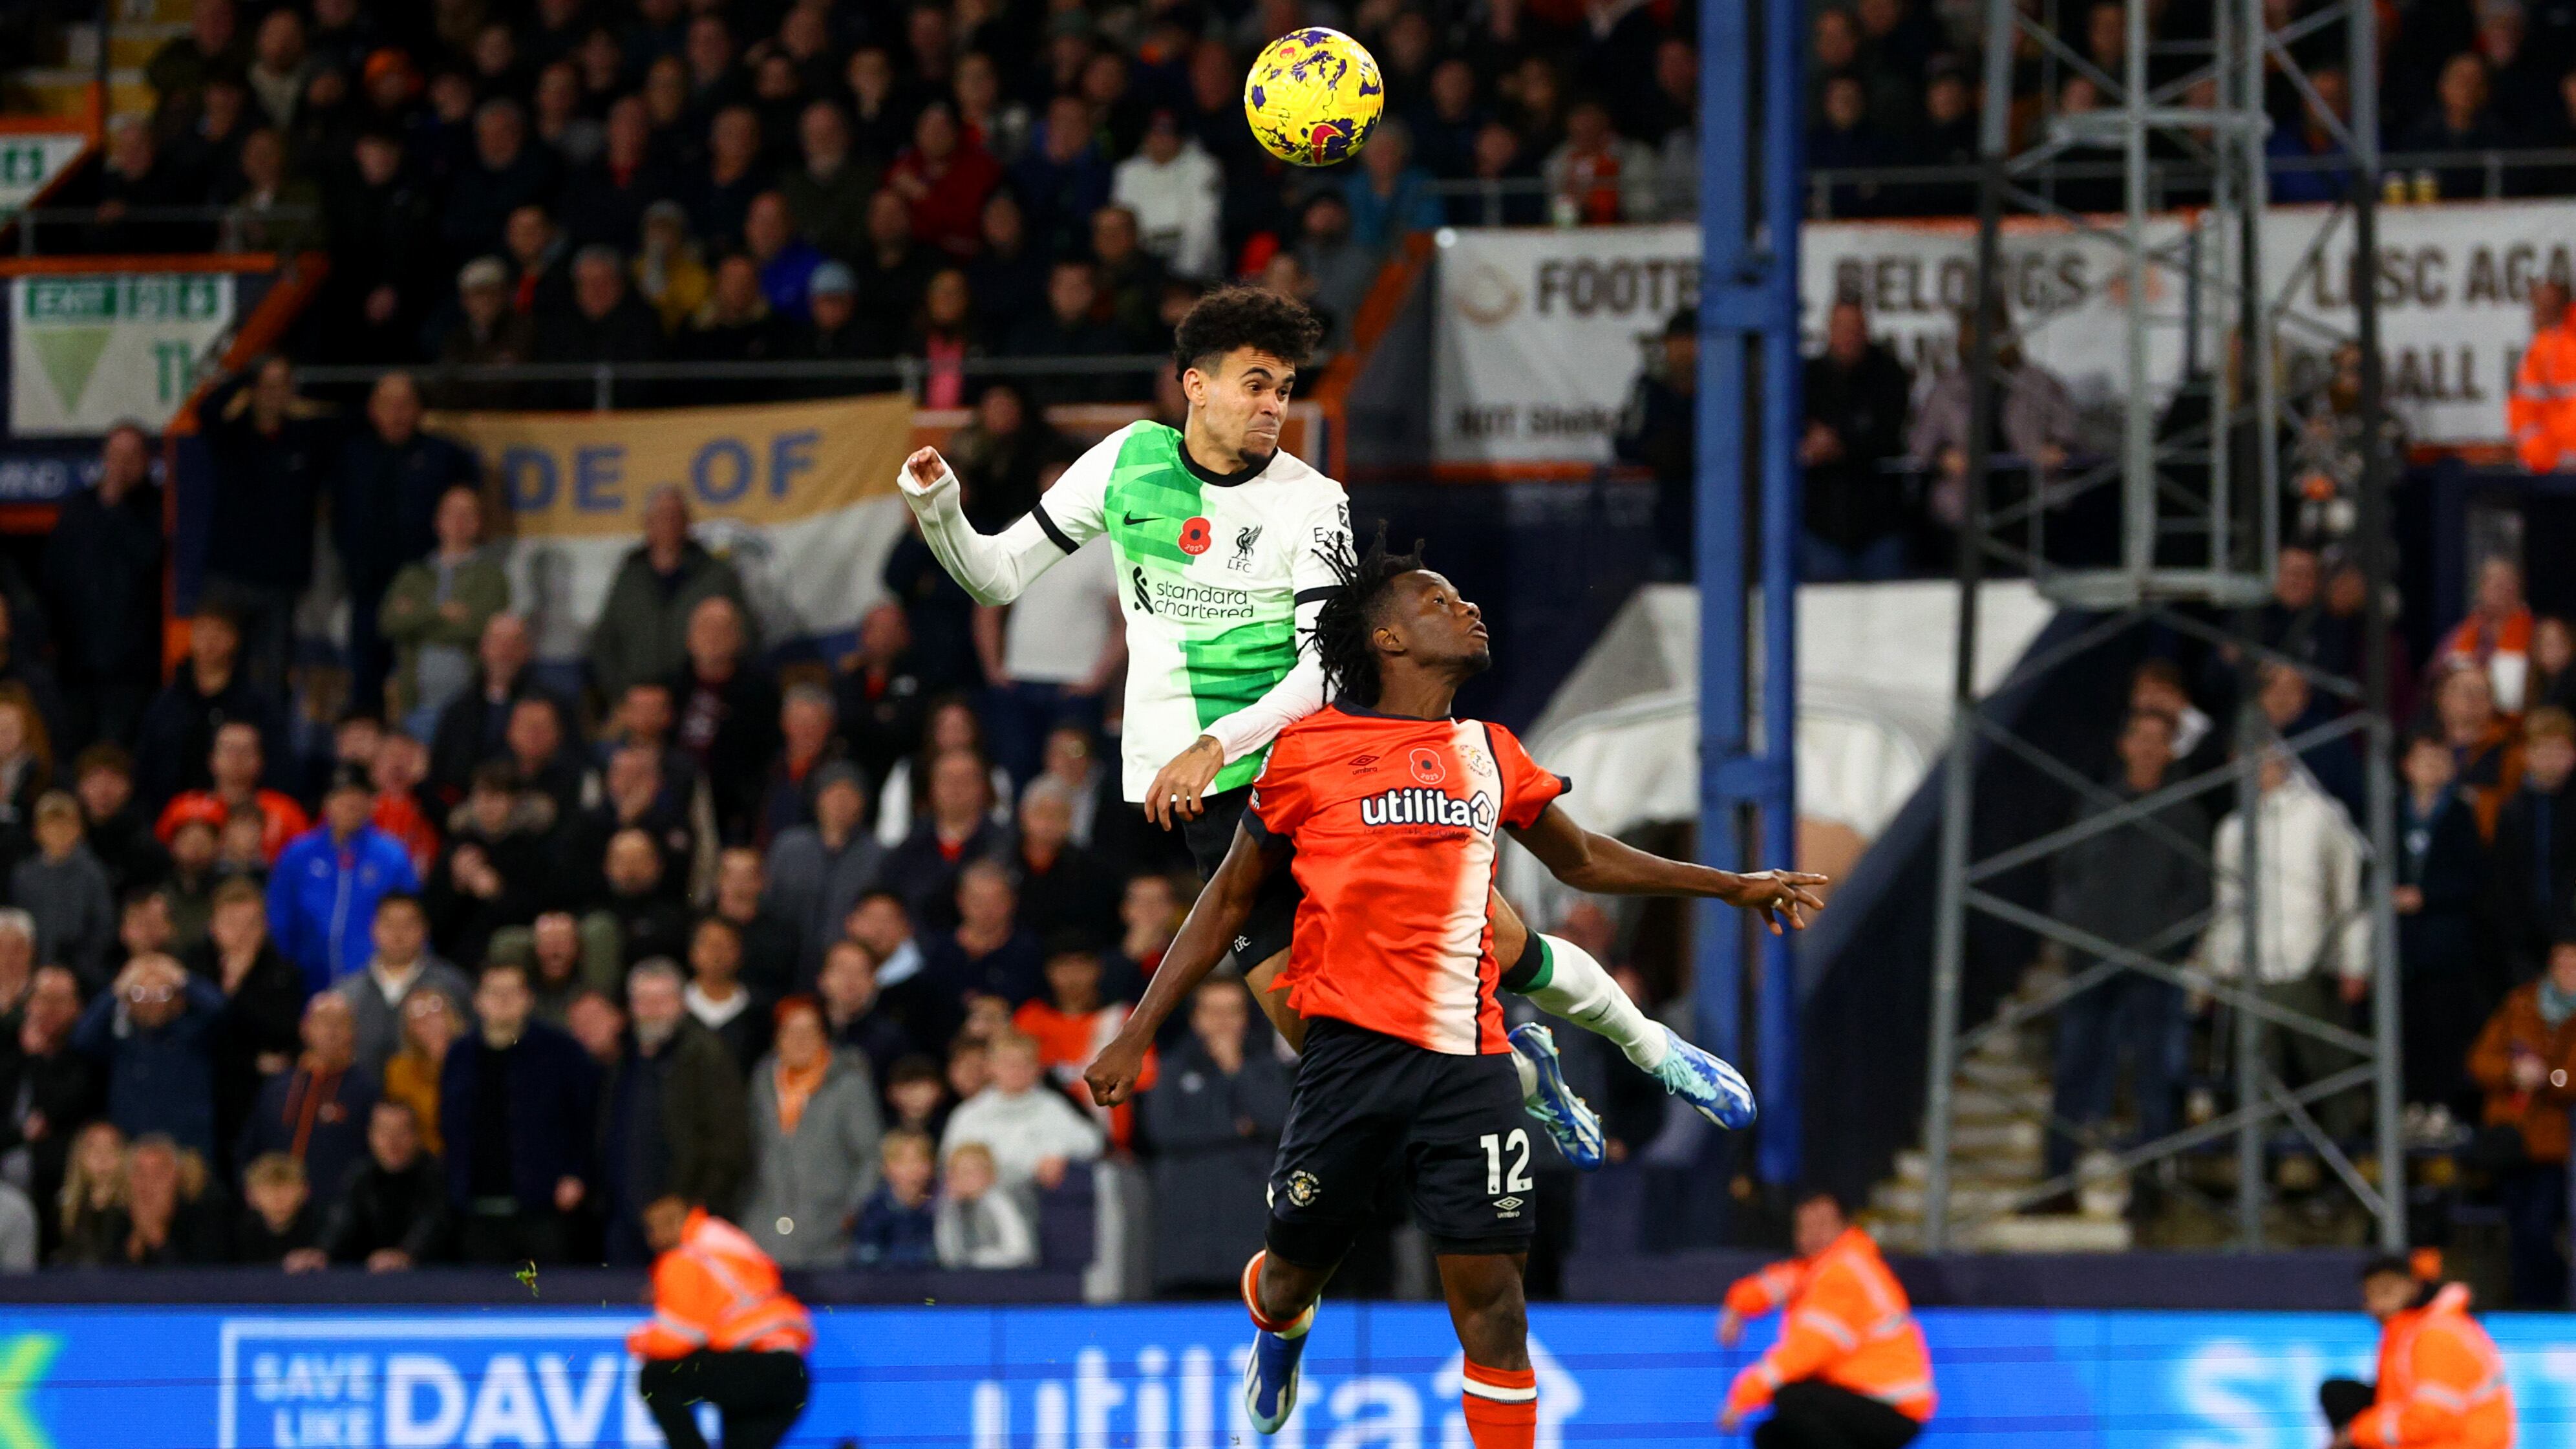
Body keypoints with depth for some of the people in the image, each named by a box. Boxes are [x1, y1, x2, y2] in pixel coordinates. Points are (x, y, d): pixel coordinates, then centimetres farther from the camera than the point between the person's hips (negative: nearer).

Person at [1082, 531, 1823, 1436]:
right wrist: (1137, 1035, 10)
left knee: (1491, 1294, -7)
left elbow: (1578, 859, 32)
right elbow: (1230, 898, 12)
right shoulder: (1309, 751, 3)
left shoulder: (1489, 753, 15)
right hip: (1353, 1048, -2)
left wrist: (1731, 887, 32)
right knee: (1294, 1273, 9)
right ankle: (1278, 1326, 45)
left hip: (1470, 1062, 2)